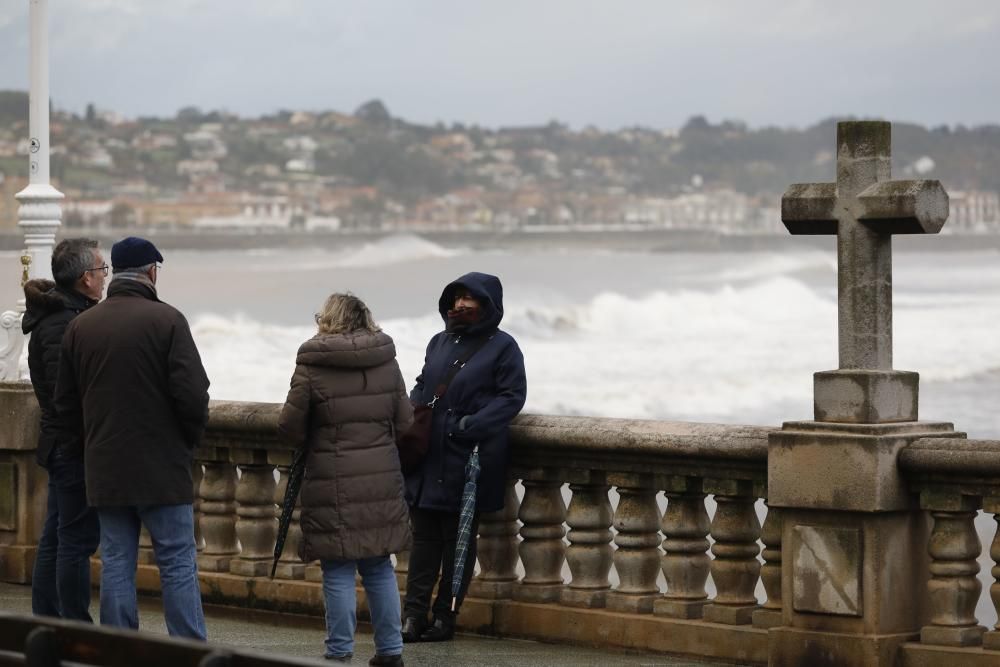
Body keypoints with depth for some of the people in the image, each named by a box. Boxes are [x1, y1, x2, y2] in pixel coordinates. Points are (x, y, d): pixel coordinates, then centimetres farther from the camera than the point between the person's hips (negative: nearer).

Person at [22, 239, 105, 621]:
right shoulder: (64, 324, -18)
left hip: (60, 445, 11)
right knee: (77, 540, -7)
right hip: (76, 447, -11)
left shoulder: (60, 316, 15)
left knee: (55, 539, 13)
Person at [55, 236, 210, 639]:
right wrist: (191, 438, 3)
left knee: (116, 564, 8)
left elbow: (65, 401, 10)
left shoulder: (80, 326, 6)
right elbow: (192, 392, -14)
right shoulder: (166, 320, -10)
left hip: (104, 469, 4)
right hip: (162, 468, -4)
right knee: (177, 564, 1)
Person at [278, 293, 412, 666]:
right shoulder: (387, 364, 4)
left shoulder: (312, 368, -9)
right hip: (382, 482, 4)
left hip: (334, 484, -4)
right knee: (380, 567, 13)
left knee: (338, 572, 1)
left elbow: (289, 430, -5)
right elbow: (404, 421, 9)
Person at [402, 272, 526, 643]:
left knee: (459, 540, 1)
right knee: (424, 536, 5)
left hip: (470, 460, -6)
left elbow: (512, 397, -9)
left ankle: (445, 617, 7)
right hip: (427, 459, 6)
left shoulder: (502, 347, -3)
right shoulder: (440, 343, 16)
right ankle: (413, 615, 6)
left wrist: (471, 426, -19)